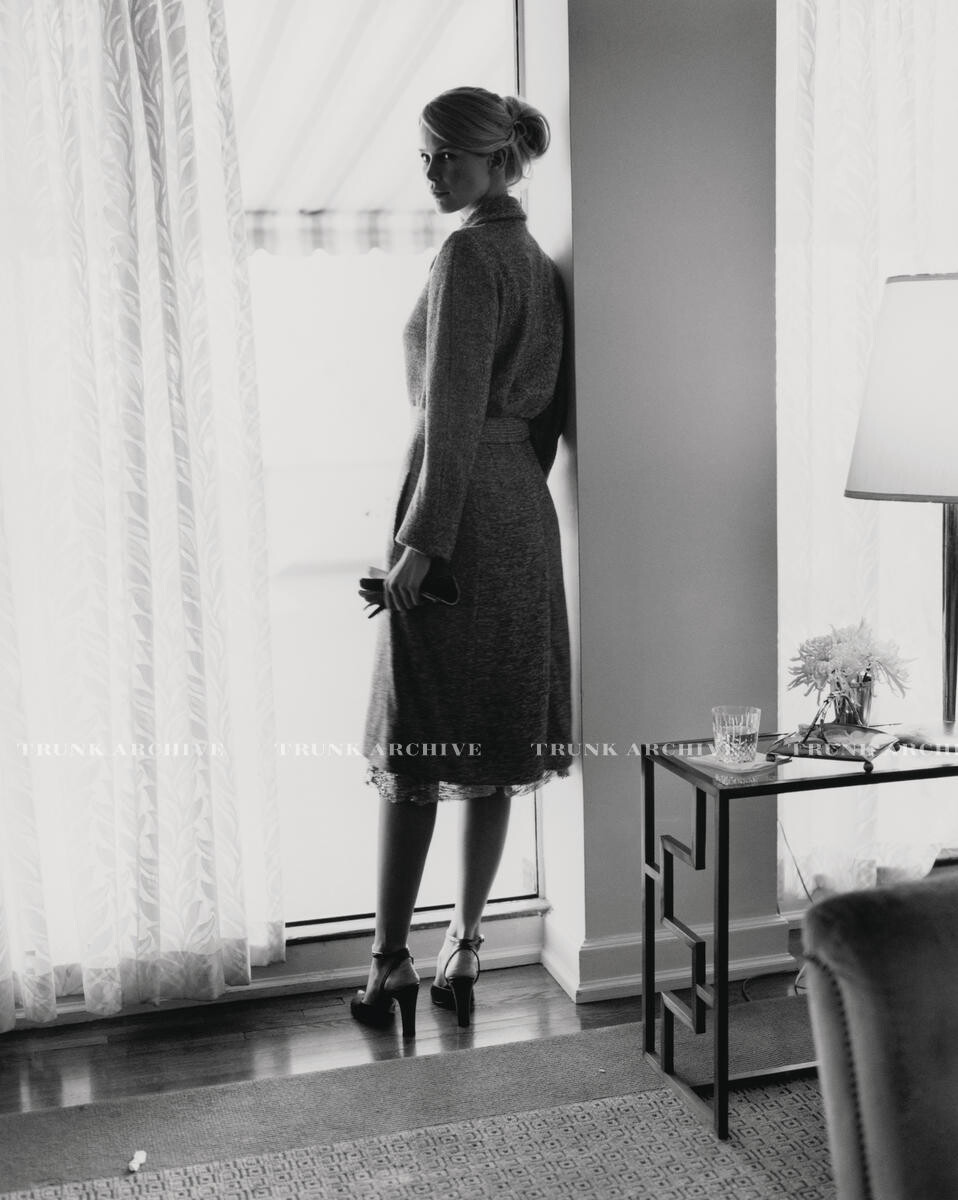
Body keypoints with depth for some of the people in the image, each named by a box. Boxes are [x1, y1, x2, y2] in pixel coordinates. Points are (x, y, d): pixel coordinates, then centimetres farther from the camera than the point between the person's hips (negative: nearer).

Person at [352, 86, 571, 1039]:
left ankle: (391, 963, 7)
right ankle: (464, 951, 19)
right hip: (525, 509, 9)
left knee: (413, 747, -1)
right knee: (495, 748, 10)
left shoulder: (468, 255, -12)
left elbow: (452, 411, -18)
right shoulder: (538, 261, 15)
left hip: (460, 505, -9)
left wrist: (424, 539, -18)